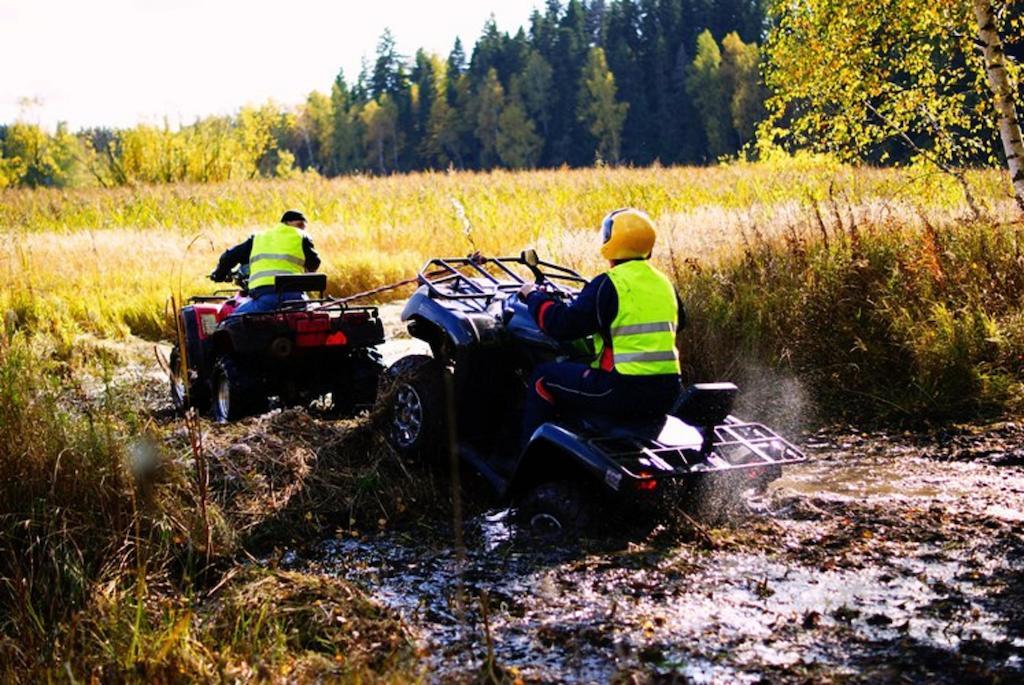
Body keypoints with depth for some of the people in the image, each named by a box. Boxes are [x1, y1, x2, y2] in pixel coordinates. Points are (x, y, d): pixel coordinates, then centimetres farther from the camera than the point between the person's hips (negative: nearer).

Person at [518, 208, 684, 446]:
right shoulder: (665, 284, 11)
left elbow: (563, 324, -12)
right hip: (667, 393, 8)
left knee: (544, 379, 10)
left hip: (626, 392, -7)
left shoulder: (609, 285, -11)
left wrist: (534, 296, 5)